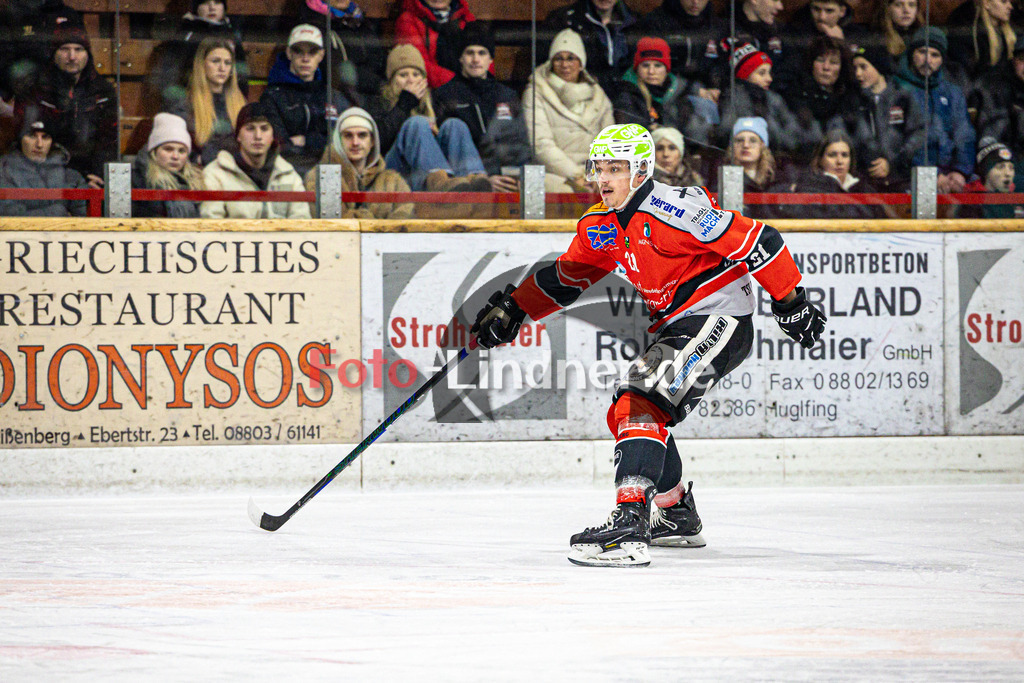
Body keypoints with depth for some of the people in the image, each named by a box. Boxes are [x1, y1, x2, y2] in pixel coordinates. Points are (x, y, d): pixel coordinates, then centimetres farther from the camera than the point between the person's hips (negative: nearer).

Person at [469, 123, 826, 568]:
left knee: (642, 403, -24)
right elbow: (566, 276, 22)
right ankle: (676, 514, 38)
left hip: (719, 318, -10)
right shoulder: (600, 226, 6)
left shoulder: (670, 209, -22)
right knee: (626, 411, 20)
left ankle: (629, 527, -36)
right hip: (677, 326, 10)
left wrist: (789, 302, -16)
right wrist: (514, 307, 13)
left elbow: (753, 240, -20)